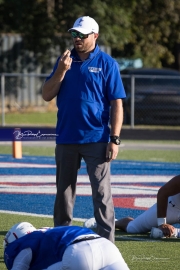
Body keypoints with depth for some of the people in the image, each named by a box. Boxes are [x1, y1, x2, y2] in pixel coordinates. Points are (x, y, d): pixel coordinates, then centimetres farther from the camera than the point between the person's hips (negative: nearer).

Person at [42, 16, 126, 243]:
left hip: (96, 139, -4)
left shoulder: (107, 64, -2)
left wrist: (115, 139, -11)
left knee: (101, 193, -5)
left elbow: (117, 104, -4)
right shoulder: (65, 60, 10)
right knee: (64, 193, 10)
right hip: (66, 138, 4)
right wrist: (61, 71, -10)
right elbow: (47, 95, 5)